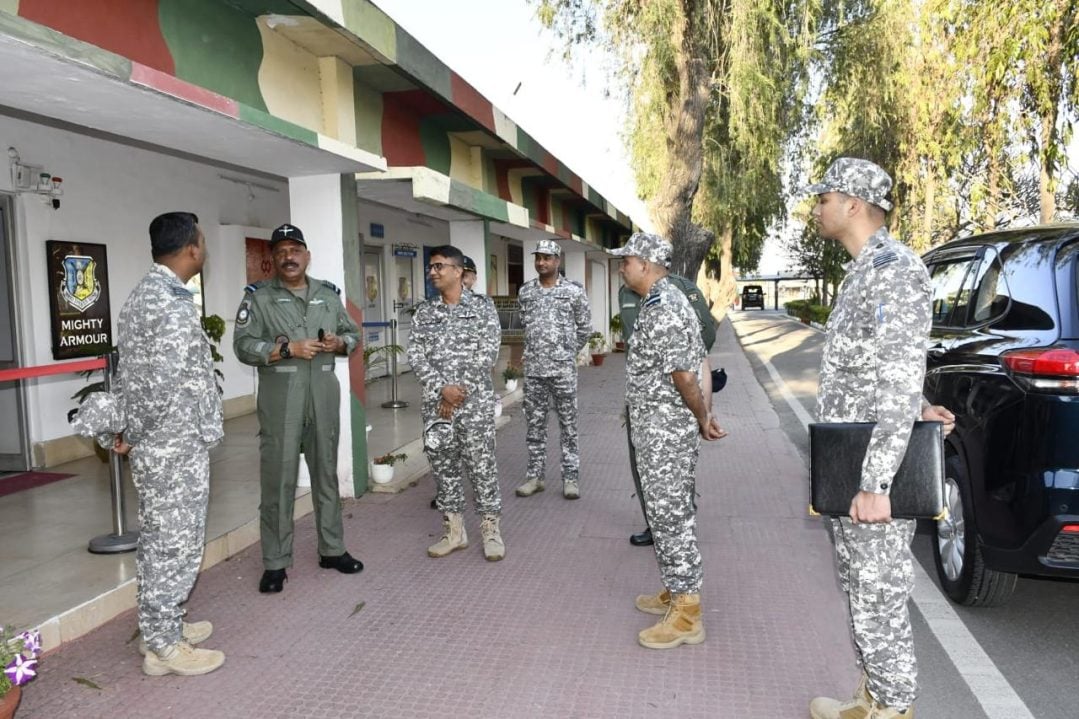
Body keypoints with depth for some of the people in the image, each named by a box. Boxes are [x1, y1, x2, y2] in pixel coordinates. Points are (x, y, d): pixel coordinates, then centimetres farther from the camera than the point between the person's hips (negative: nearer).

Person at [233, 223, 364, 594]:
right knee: (278, 480, -1)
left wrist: (339, 343, -5)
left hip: (324, 395, 4)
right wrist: (288, 348, -18)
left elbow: (353, 333, 18)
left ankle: (332, 549, 25)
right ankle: (275, 563, 10)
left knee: (326, 474, 13)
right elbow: (243, 346, -8)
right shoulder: (258, 296, 1)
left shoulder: (328, 294, 13)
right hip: (280, 398, -4)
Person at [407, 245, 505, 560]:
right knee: (443, 467, 9)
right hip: (434, 402, 4)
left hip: (476, 401, -4)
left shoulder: (482, 306, 0)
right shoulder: (424, 311, 9)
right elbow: (415, 356, 1)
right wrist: (442, 389, -12)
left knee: (481, 466, 0)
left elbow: (488, 353, -8)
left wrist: (460, 391, -13)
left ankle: (491, 531, 13)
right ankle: (454, 531, 22)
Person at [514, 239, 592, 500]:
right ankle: (535, 474, 18)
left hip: (563, 369, -3)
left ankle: (571, 476, 12)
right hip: (533, 369, 3)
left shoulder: (573, 291, -4)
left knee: (568, 424, 4)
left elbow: (585, 327, 5)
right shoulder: (525, 291, 5)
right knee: (534, 425, 8)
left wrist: (568, 351, 10)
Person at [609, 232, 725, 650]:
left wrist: (702, 418, -9)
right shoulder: (666, 301, 14)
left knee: (669, 516, -3)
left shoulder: (661, 310, -20)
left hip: (664, 431, -11)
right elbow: (691, 367, 15)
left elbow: (684, 376, -23)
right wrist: (701, 418, 15)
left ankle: (686, 615, 7)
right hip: (661, 429, 11)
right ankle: (677, 592, 31)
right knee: (670, 513, 18)